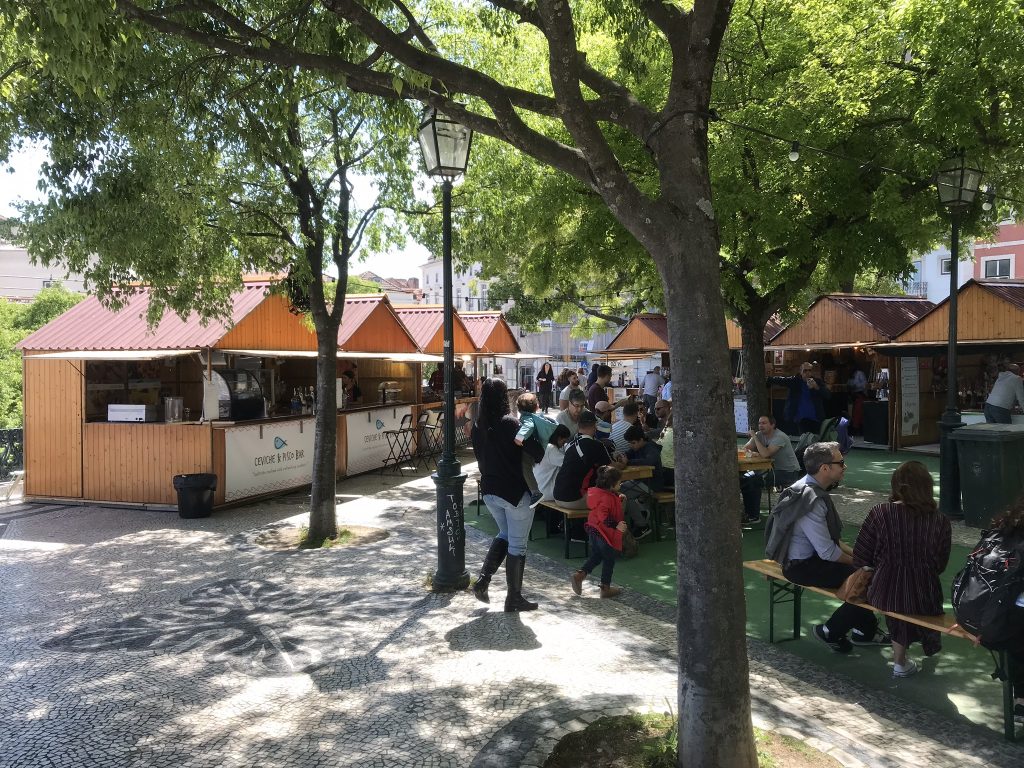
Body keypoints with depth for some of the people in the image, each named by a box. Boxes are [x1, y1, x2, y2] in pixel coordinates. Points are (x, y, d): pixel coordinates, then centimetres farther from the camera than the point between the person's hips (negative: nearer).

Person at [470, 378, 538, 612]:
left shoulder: (478, 426, 1)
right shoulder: (509, 423, -19)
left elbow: (481, 457, 9)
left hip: (489, 490, 7)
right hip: (515, 491, -7)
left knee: (504, 535, 26)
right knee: (517, 545, 6)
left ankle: (483, 580, 14)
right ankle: (514, 598, 15)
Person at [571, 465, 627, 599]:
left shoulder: (595, 492, 5)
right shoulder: (607, 498, -24)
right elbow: (603, 517, -33)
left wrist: (619, 499, 10)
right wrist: (616, 526, -31)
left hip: (593, 530, 8)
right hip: (605, 534, -8)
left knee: (595, 556, 22)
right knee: (609, 560, 8)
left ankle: (580, 574, 10)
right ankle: (605, 588, 16)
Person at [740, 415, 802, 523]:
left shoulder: (779, 437, -20)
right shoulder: (760, 434, 3)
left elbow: (765, 454, -31)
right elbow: (745, 449, -1)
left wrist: (754, 437, -24)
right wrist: (752, 453, -24)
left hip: (789, 473, -8)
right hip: (773, 469, 8)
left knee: (755, 481, -25)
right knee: (744, 479, -7)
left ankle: (754, 516, -14)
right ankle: (748, 512, 3)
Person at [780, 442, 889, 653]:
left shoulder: (815, 490, 3)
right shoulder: (810, 500, -28)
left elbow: (831, 537, 16)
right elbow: (828, 552, -25)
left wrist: (853, 552, 6)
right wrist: (856, 561, -9)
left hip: (813, 555, 10)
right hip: (802, 566, -10)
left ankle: (864, 631, 23)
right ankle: (829, 632, 5)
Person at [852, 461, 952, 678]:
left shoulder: (880, 514, -13)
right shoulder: (940, 522, -10)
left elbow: (860, 558, -7)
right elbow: (940, 566, 3)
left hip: (884, 594, -1)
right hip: (925, 599, 1)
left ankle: (901, 662, 46)